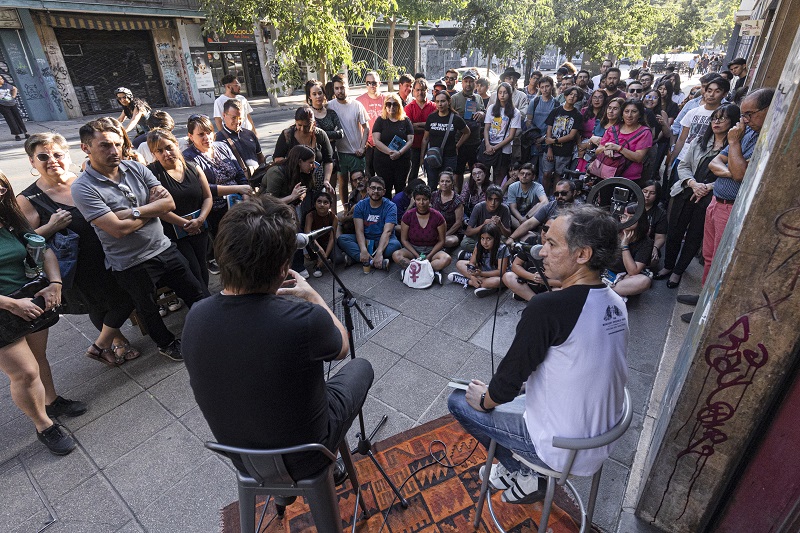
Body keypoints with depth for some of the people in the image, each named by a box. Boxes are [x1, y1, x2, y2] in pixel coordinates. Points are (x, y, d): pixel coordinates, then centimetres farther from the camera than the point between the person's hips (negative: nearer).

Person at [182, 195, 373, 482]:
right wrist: (312, 296, 0)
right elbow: (342, 347, -10)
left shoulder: (194, 318, -19)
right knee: (360, 366, 18)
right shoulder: (304, 319, -35)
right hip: (305, 457, -4)